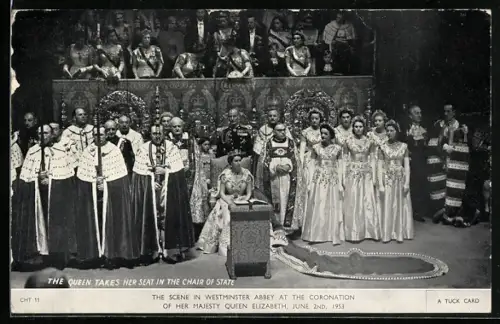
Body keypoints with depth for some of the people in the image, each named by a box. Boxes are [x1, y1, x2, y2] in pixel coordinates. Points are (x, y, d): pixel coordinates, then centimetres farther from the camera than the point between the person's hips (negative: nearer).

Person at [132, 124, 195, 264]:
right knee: (151, 218, -2)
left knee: (169, 217, -3)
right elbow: (139, 172, 1)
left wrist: (164, 171, -13)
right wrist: (153, 173, -10)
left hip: (169, 191, 0)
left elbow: (178, 170, 0)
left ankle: (171, 250, 1)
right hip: (150, 190, 0)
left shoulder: (172, 148, 3)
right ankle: (152, 250, 3)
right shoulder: (144, 149, 4)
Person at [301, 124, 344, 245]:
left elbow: (339, 166, 4)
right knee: (317, 208, 0)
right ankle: (316, 235, 7)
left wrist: (340, 184, 0)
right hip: (318, 180, 0)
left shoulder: (337, 148, 3)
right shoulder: (316, 147, 3)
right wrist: (310, 182, -3)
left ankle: (333, 235, 13)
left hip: (333, 181, 0)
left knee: (333, 208, 4)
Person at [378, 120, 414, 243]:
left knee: (401, 206, 5)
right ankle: (387, 234, 10)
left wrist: (407, 182, -8)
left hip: (401, 179, 1)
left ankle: (400, 233, 15)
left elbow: (407, 165, 0)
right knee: (387, 206, 2)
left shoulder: (403, 146, 2)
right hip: (387, 179, -1)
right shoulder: (383, 147, 0)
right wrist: (380, 184, -10)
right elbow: (380, 166, -3)